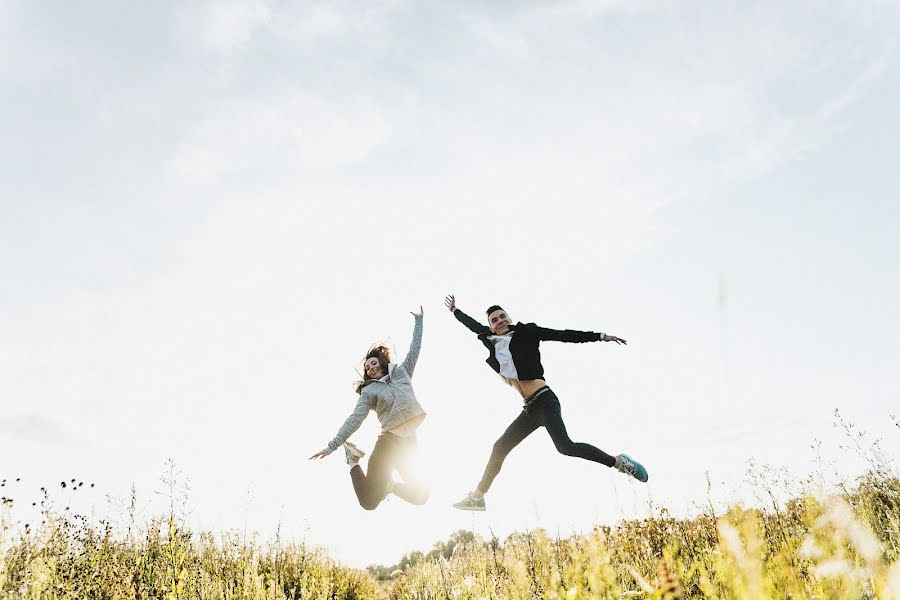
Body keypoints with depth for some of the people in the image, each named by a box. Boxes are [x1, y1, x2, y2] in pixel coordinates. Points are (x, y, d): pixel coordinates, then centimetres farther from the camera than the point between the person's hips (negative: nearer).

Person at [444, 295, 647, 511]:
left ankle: (619, 462, -14)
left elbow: (562, 335, -4)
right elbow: (474, 325, 29)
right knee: (500, 447, 12)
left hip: (544, 401, -7)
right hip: (530, 409, 7)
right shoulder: (493, 343, 12)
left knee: (565, 446, -24)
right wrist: (455, 310, 43)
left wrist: (600, 336, -6)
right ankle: (477, 496, 22)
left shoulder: (525, 333, -2)